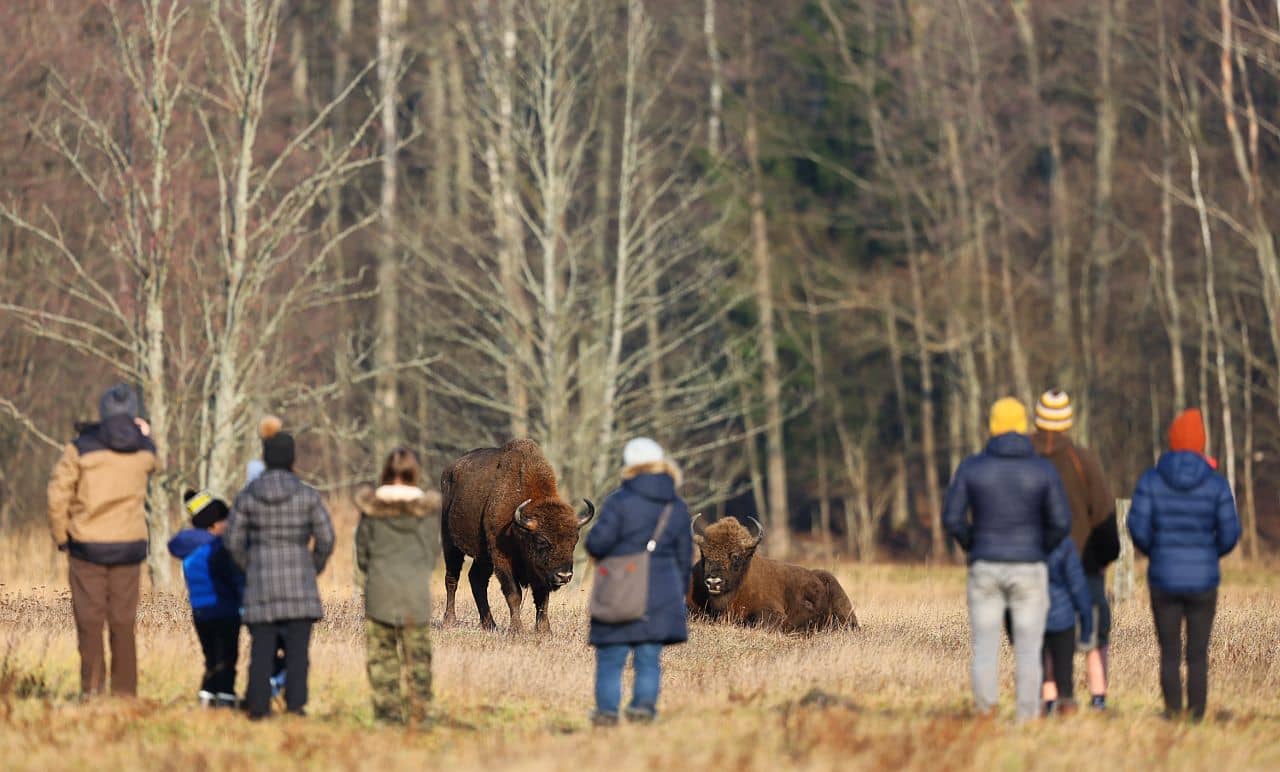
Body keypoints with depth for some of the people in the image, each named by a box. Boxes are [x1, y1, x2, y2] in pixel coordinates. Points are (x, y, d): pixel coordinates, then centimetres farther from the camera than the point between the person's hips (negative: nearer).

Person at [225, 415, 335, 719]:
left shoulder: (247, 497, -1)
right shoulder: (308, 495, -3)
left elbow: (234, 541, 2)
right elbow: (326, 538, -2)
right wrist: (314, 568, 15)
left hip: (261, 580, 1)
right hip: (299, 580, -1)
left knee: (262, 645, 3)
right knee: (297, 645, 0)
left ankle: (258, 705, 0)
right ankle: (295, 702, -7)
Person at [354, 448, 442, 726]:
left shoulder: (371, 506, -4)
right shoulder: (429, 507, -3)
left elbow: (362, 551, 4)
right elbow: (433, 550, 5)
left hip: (380, 589, 0)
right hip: (416, 591, 0)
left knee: (381, 654, 6)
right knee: (417, 656, 6)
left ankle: (387, 711, 2)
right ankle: (418, 711, 1)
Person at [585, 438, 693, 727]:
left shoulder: (620, 501, -8)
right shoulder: (677, 508, 9)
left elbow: (599, 542, -13)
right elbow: (684, 557, 14)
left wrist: (591, 543, 11)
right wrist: (678, 593, 23)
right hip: (662, 593, 4)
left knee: (611, 658, 3)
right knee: (649, 658, 7)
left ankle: (607, 709, 1)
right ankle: (644, 705, -3)